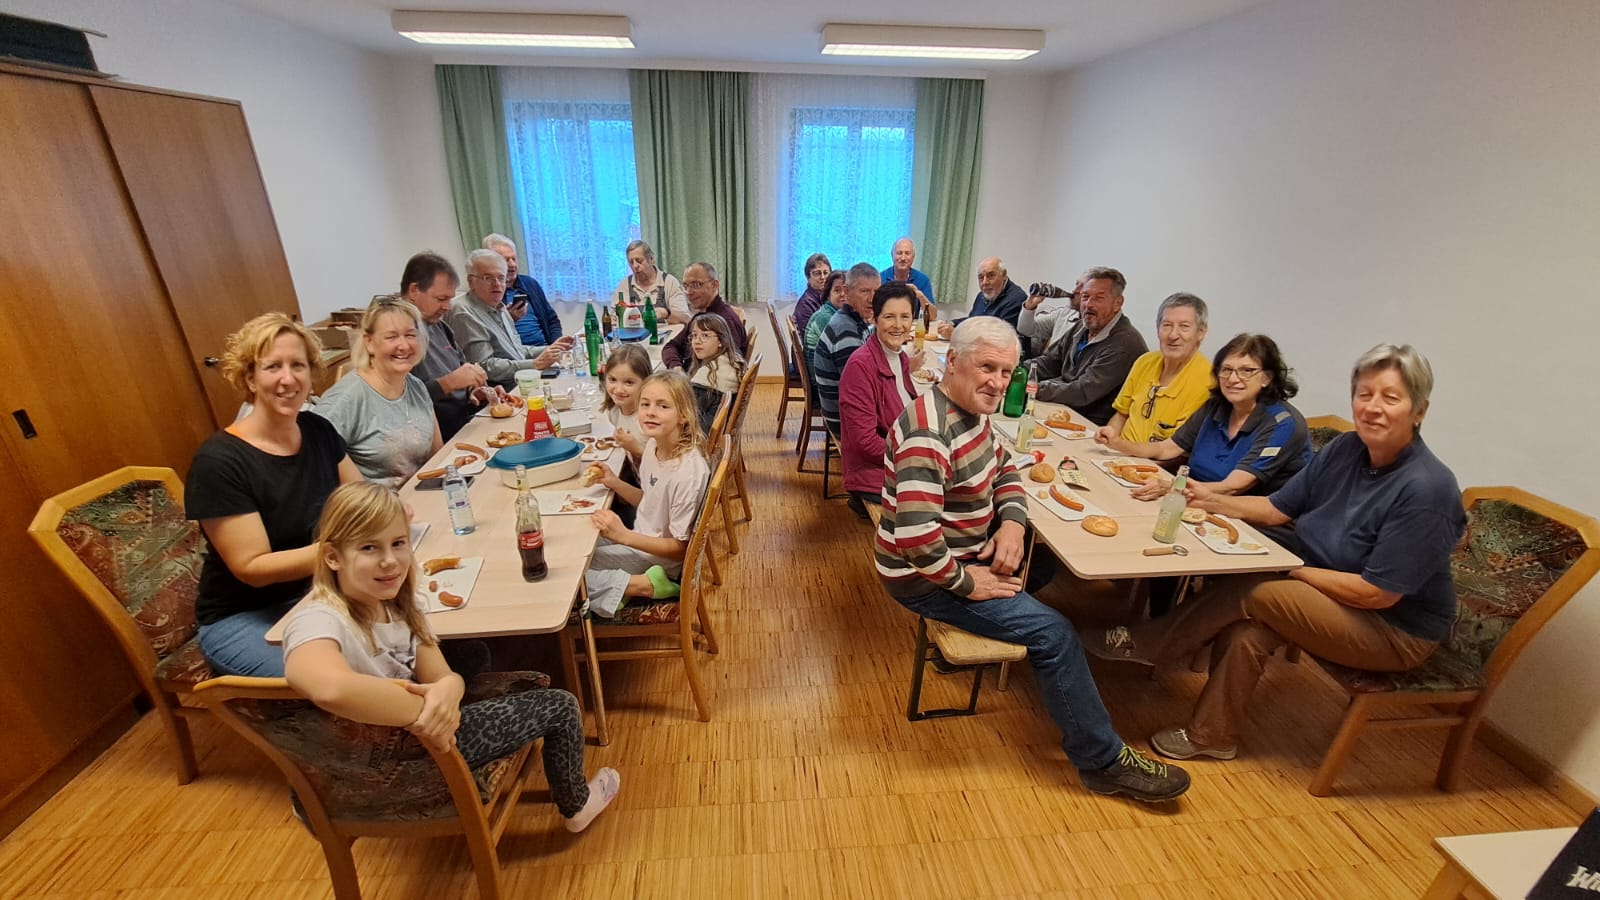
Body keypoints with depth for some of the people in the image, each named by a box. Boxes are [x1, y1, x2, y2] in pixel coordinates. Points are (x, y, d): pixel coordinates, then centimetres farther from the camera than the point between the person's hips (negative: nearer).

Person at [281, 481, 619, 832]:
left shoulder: (394, 603, -3)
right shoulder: (318, 622, -28)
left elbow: (443, 675, -7)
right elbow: (330, 688, -52)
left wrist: (447, 689, -31)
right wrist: (425, 712, -39)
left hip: (415, 731, 8)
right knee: (560, 706, 0)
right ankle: (576, 806, 31)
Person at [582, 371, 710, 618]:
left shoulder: (689, 471, -30)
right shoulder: (654, 444, -5)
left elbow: (680, 548, -21)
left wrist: (623, 535, -30)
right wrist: (614, 483, -6)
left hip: (658, 558, -9)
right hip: (642, 537, 9)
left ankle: (642, 585, -10)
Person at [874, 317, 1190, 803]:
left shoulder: (971, 410, 2)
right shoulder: (929, 432, -29)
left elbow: (1004, 468, 15)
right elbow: (916, 534, -36)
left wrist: (1012, 522, -4)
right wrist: (965, 582, -21)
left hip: (964, 554, 9)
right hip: (923, 577, -9)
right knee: (1053, 633, -10)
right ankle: (1103, 761, 8)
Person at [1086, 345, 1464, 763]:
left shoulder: (1427, 490, -25)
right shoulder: (1345, 450, -4)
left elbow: (1378, 593, -24)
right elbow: (1276, 508, 2)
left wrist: (1291, 569, -18)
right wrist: (1212, 500, -13)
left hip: (1397, 632, -6)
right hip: (1332, 594, 6)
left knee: (1252, 592, -24)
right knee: (1246, 632, -21)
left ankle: (1147, 644, -6)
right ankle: (1211, 736, -5)